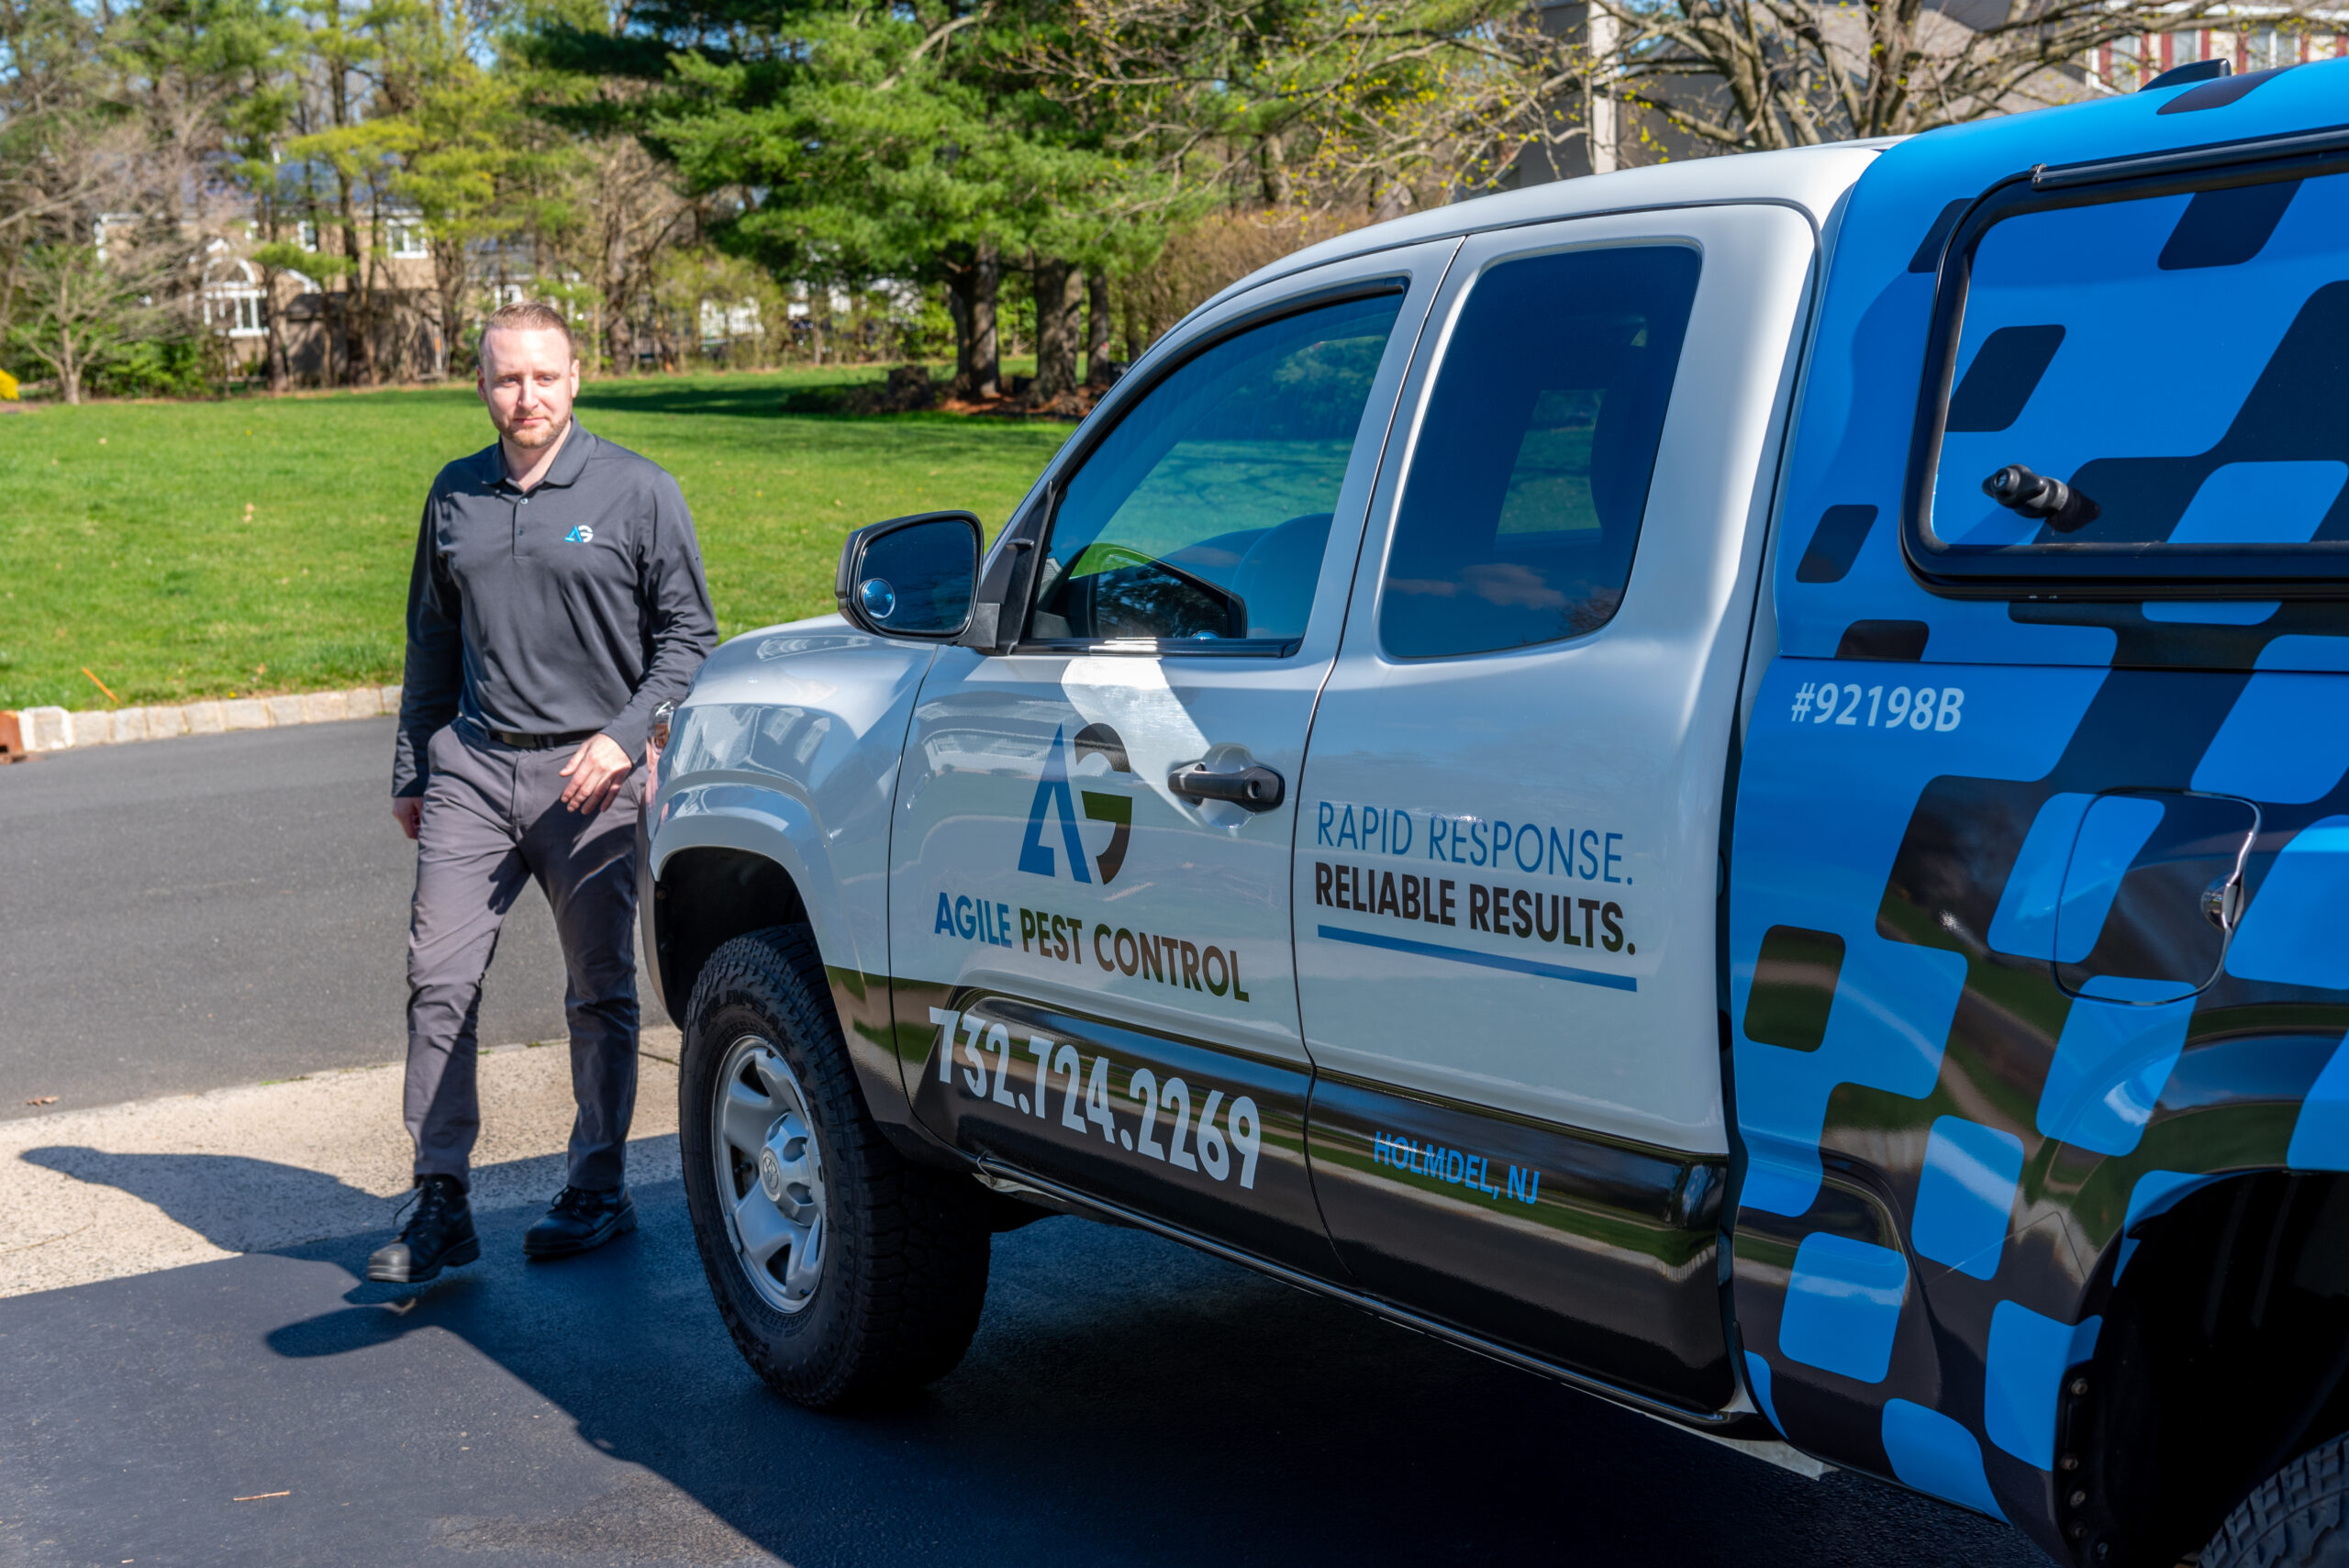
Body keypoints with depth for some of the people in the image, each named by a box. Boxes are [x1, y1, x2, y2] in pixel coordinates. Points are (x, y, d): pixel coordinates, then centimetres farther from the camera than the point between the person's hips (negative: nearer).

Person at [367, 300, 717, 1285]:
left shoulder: (637, 492, -1)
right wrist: (410, 774, 20)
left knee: (600, 992, 5)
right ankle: (440, 1204, 3)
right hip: (473, 767, 4)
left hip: (590, 772, -3)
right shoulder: (455, 494, 12)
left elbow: (688, 636, 0)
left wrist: (624, 736, -13)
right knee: (438, 979, -4)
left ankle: (598, 1192, 18)